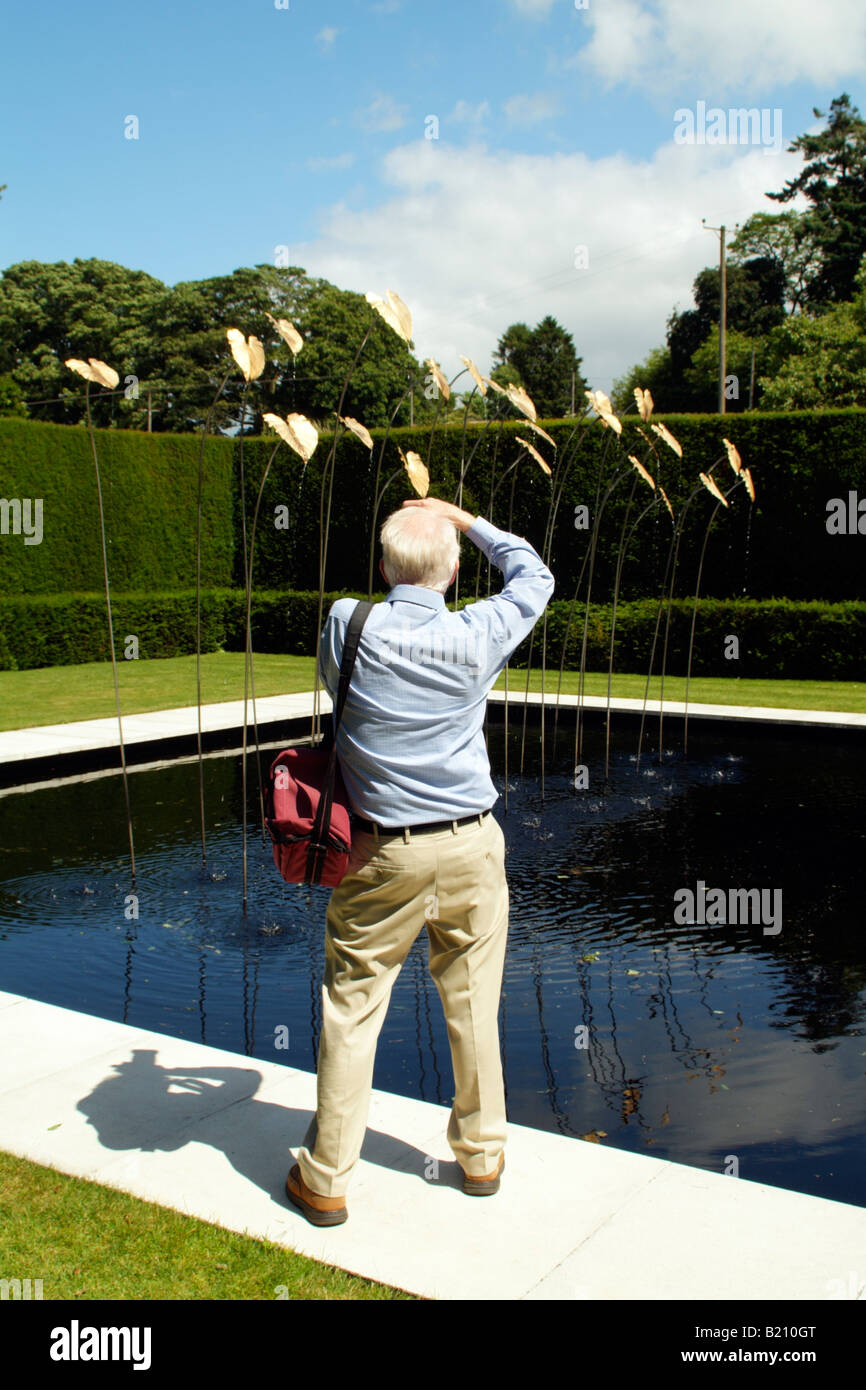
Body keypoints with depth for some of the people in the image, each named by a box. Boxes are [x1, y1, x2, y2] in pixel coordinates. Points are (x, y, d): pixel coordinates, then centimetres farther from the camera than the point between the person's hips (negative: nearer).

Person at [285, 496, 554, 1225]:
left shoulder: (350, 627, -10)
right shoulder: (478, 636, -7)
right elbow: (534, 575, 12)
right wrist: (469, 521, 21)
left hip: (384, 853, -1)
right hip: (471, 845, 1)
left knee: (353, 1010, 7)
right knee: (474, 1006, 15)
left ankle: (325, 1179, 16)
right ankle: (482, 1155, 31)